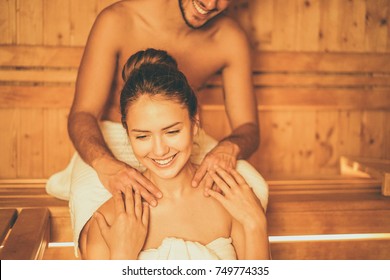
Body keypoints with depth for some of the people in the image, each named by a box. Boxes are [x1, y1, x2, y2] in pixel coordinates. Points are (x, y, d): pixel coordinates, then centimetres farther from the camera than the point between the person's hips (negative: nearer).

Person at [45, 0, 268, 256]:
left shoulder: (231, 38, -14)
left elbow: (248, 129, -12)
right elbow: (82, 114, -22)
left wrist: (230, 148, -39)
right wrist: (105, 164, -45)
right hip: (113, 138, -3)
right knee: (90, 198, -36)